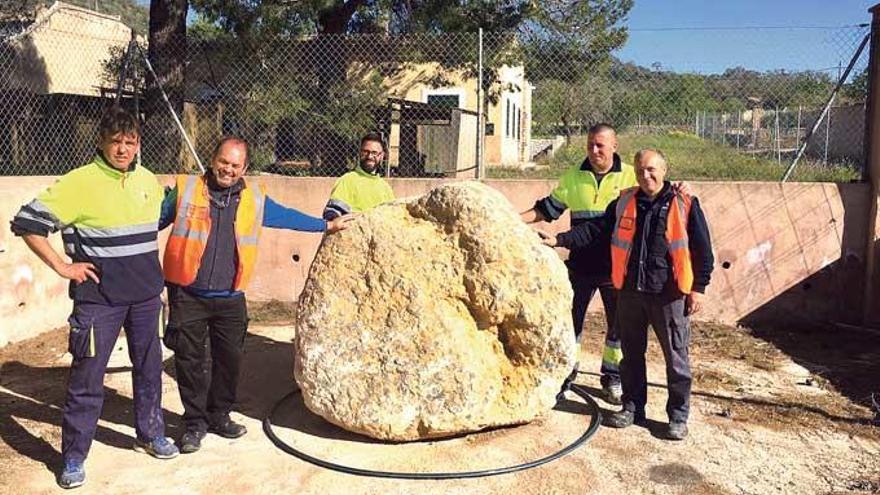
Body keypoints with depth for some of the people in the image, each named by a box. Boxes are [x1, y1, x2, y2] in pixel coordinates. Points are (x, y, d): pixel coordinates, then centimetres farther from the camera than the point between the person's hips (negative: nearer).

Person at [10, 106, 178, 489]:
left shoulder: (149, 181, 4)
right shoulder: (80, 182, -13)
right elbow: (27, 223, -12)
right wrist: (61, 266, -12)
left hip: (146, 295, 5)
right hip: (98, 298, -5)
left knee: (149, 367, 16)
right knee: (87, 378, 3)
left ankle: (150, 434, 35)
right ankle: (73, 458, 18)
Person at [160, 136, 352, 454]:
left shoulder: (255, 199, 8)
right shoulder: (185, 190, 0)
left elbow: (288, 217, 19)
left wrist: (327, 225, 23)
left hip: (230, 298, 2)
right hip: (188, 296, -2)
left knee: (229, 359, 9)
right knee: (190, 361, 4)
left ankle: (219, 415, 29)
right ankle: (195, 423, 20)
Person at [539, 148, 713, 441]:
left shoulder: (685, 205, -3)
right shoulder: (623, 203, 6)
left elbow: (702, 249, 0)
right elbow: (595, 231, 7)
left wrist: (698, 287, -4)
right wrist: (559, 239, -3)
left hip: (669, 294, -3)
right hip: (630, 292, 4)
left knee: (676, 357, 4)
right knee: (631, 354, 13)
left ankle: (678, 416, 18)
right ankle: (633, 407, 28)